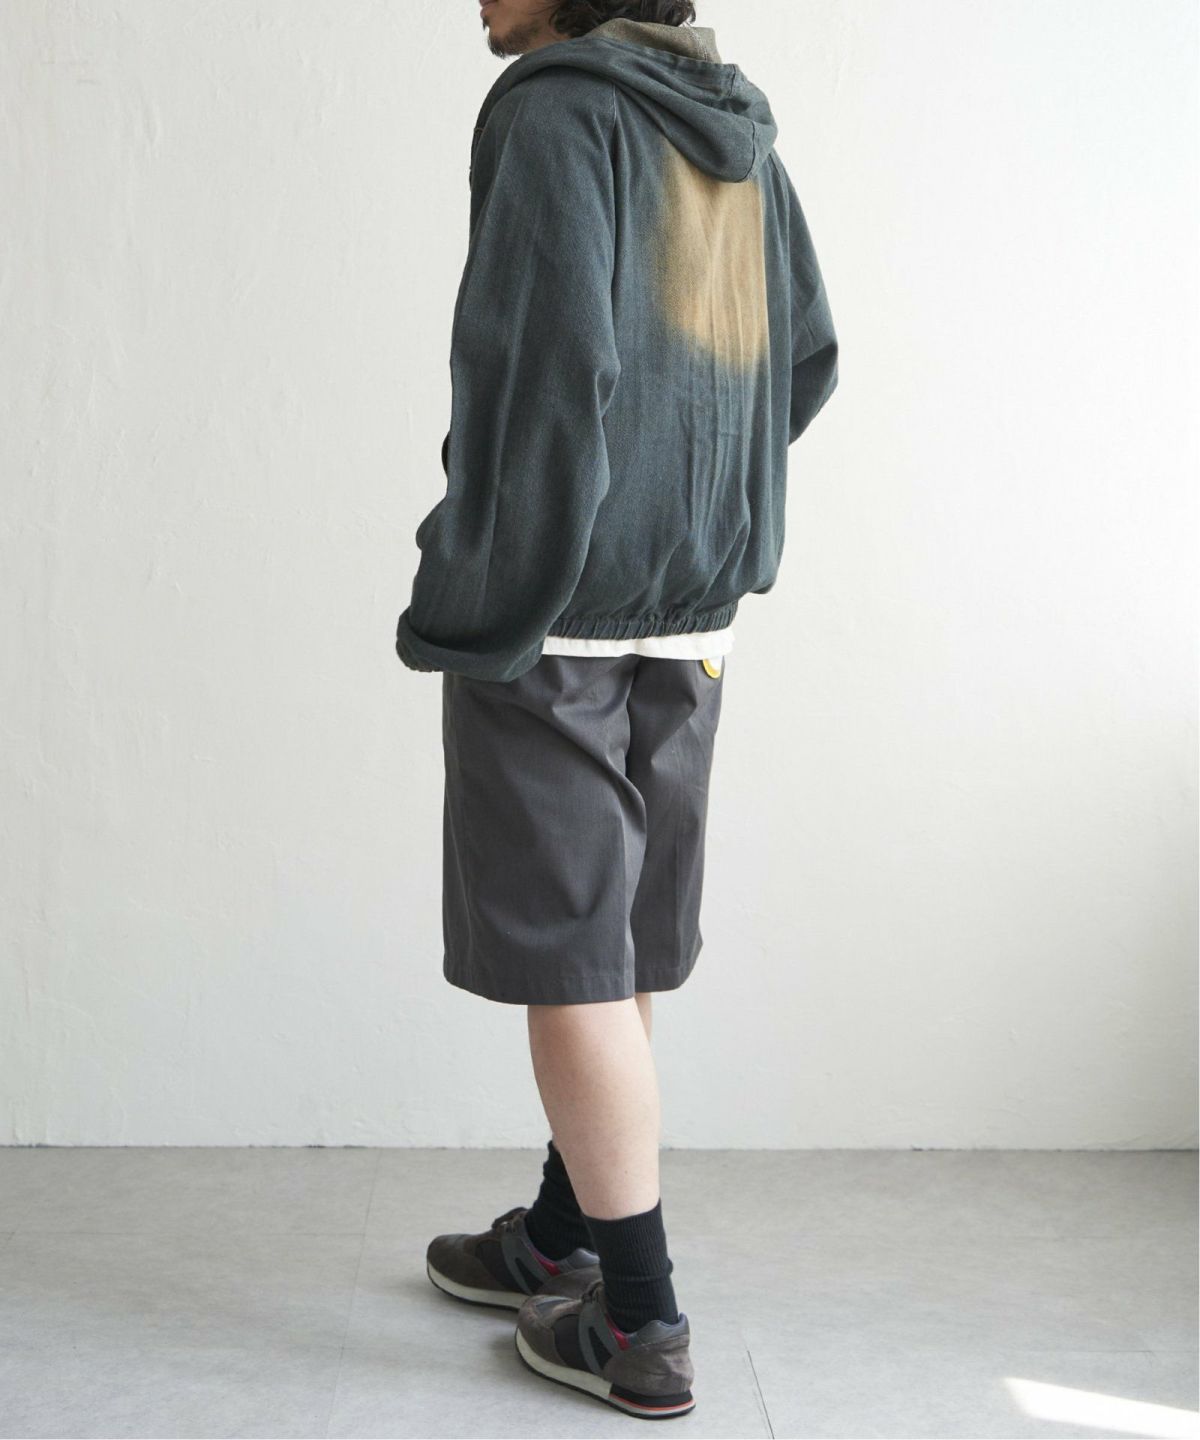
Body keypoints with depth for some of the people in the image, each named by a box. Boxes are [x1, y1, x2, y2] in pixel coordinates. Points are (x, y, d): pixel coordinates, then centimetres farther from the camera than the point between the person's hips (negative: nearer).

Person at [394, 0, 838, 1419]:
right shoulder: (741, 137, 12)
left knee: (571, 954, 0)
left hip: (557, 609, -8)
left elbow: (551, 370, -21)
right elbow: (808, 359, 18)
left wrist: (470, 607, -15)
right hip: (691, 612, 8)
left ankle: (640, 1322, 9)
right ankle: (559, 1237, 31)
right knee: (611, 945, 16)